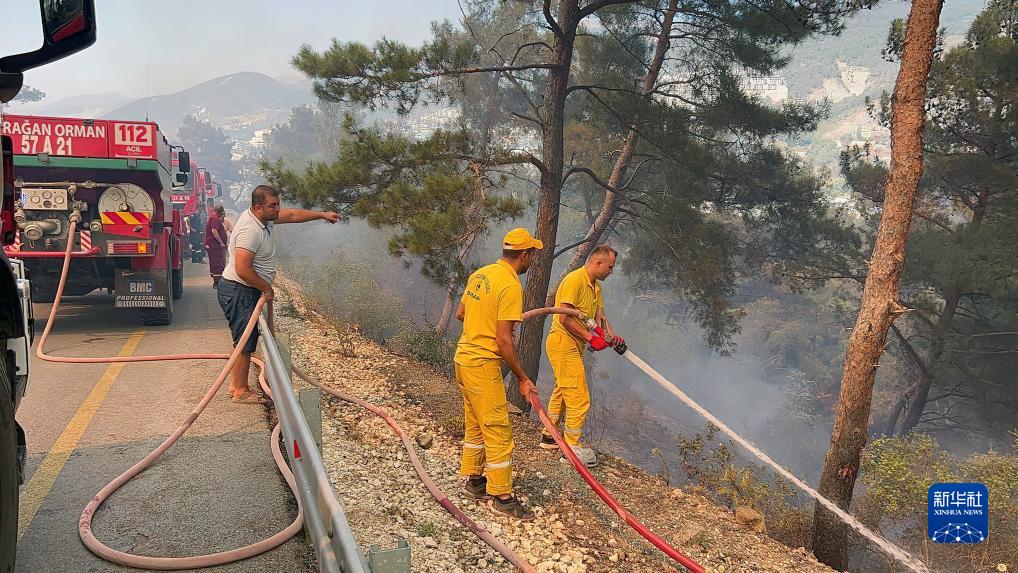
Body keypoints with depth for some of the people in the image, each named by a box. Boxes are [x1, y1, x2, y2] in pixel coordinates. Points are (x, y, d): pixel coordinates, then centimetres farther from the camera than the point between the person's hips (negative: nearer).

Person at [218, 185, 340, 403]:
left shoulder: (262, 216, 4)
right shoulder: (250, 230, -25)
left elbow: (292, 215, 18)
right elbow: (243, 270, -30)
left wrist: (322, 214, 17)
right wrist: (266, 288, -17)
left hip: (242, 290, 10)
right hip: (239, 292, -10)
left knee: (244, 340, 18)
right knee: (245, 342, -1)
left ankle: (235, 384, 30)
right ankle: (241, 391, 10)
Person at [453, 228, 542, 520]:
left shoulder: (480, 274, 7)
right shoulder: (511, 286, -19)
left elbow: (460, 313, 17)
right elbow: (503, 340, -21)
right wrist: (522, 378, -12)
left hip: (464, 358, 9)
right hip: (483, 365, -9)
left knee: (474, 426, 21)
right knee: (498, 432, 1)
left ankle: (474, 479, 34)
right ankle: (501, 496, 10)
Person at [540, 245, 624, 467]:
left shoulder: (595, 285, 13)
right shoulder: (574, 280, -18)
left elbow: (599, 316, 10)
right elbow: (565, 318, -24)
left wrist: (611, 336, -9)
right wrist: (591, 337, -23)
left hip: (573, 345, 10)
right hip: (563, 343, -10)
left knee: (562, 391, 21)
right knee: (579, 398, -8)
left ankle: (549, 436, 35)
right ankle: (572, 447, 3)